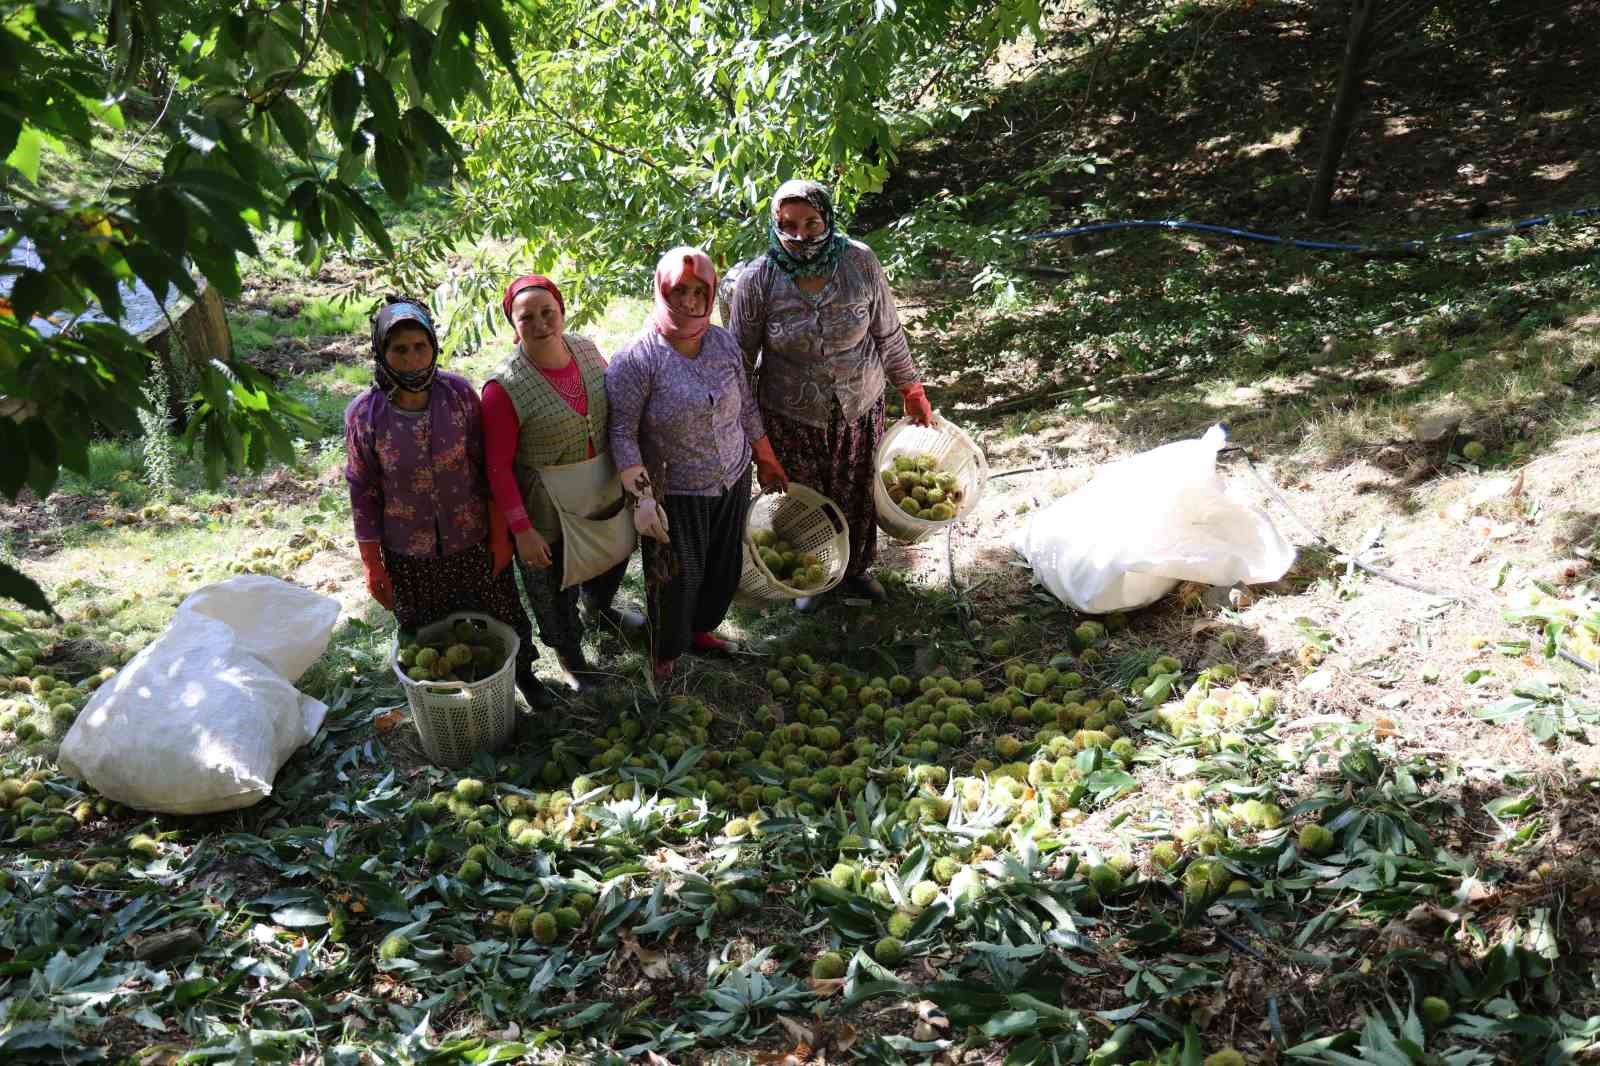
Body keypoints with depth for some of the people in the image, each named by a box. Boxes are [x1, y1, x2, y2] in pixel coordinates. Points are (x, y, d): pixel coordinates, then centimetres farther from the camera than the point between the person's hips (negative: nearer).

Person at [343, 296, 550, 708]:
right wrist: (373, 566, -3)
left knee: (504, 618, 20)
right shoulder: (364, 414, -14)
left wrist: (500, 535, -3)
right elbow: (364, 493, -6)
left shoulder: (460, 393, -13)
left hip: (474, 543, 1)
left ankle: (523, 673, 49)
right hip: (409, 557, -1)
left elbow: (488, 468, -5)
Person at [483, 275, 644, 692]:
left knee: (613, 556, 31)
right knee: (555, 589, 17)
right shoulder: (504, 387, -26)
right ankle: (569, 653, 47)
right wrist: (521, 530, -20)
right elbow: (498, 466, -20)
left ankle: (599, 609, 64)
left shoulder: (586, 349, -10)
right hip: (548, 512, -5)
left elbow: (616, 409, 5)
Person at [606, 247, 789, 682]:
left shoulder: (724, 342, -2)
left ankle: (700, 628, 47)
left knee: (725, 567, 20)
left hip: (732, 482, 6)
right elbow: (622, 433, -19)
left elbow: (747, 408, 9)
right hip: (675, 496, -5)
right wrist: (642, 497, -24)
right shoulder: (636, 360, -19)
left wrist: (766, 461, 16)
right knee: (677, 579, 8)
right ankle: (666, 656, 33)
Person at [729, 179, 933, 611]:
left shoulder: (860, 262, -15)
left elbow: (888, 334, -2)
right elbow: (741, 357, -7)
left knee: (858, 494, 20)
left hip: (861, 408, 2)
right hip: (790, 417, -1)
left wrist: (912, 390, 5)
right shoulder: (758, 280, -18)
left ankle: (856, 568, 48)